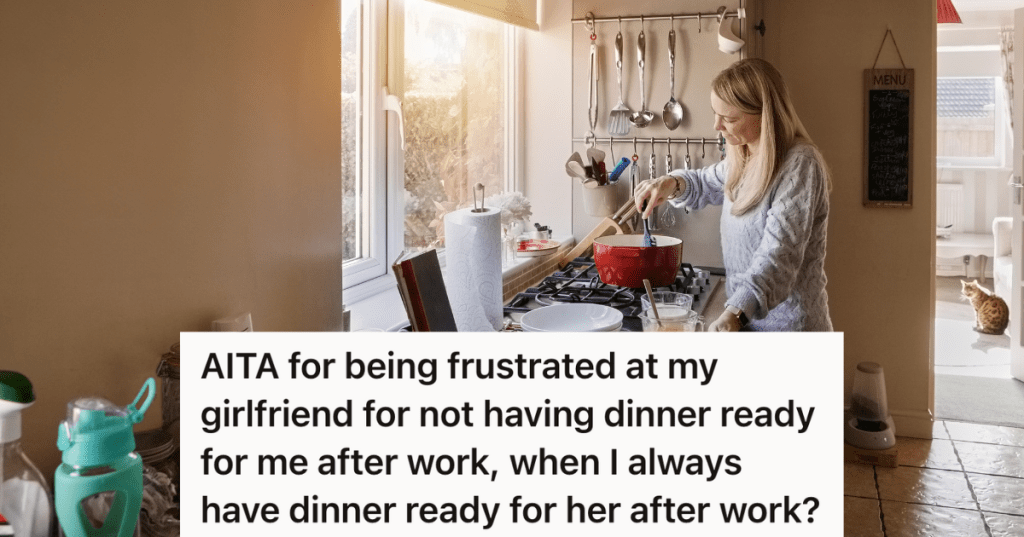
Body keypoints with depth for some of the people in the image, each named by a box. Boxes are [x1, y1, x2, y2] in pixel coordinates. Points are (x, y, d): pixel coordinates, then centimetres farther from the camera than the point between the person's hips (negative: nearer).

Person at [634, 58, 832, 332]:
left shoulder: (799, 165, -20)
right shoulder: (742, 161, 6)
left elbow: (778, 256, -30)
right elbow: (704, 184, 26)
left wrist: (734, 314, -43)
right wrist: (673, 183, 3)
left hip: (788, 324, -8)